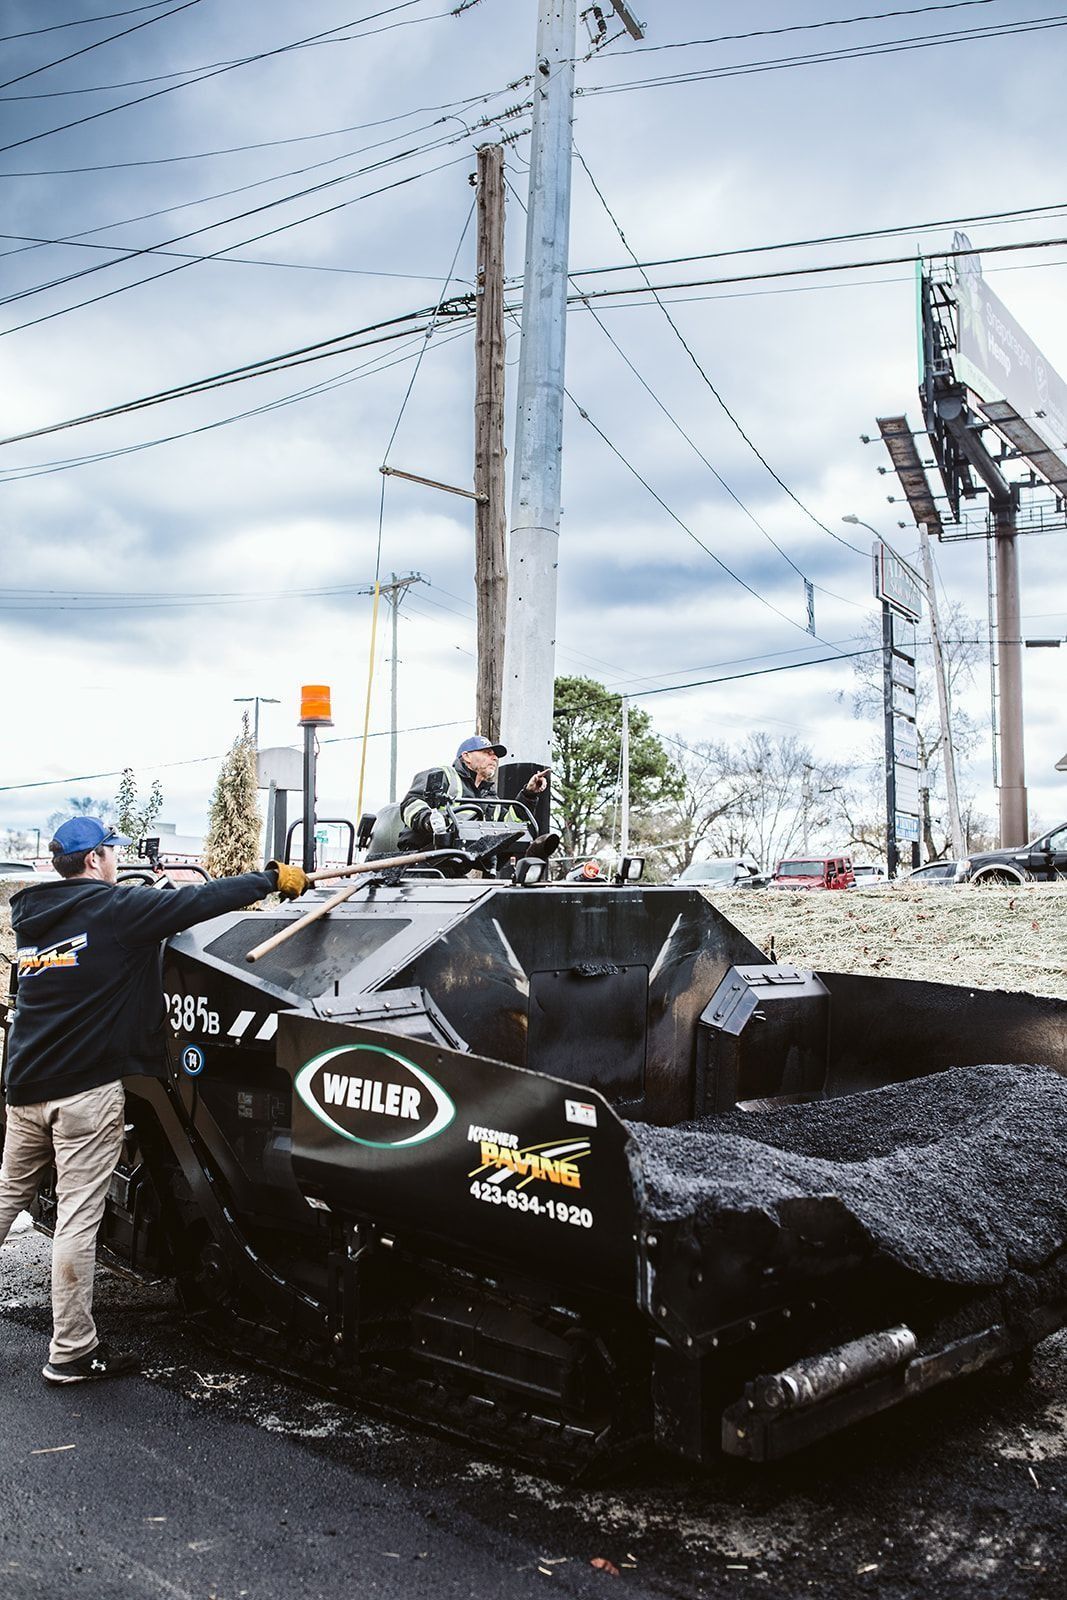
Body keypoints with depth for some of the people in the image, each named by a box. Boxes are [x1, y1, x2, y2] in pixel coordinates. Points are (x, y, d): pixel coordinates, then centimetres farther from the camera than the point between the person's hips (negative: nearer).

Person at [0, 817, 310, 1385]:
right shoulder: (113, 908, -10)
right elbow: (201, 901, -11)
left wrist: (156, 896, 27)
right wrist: (272, 878, -1)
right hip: (86, 1088, -7)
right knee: (77, 1216, -3)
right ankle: (71, 1352, 3)